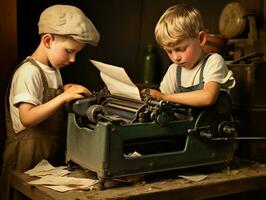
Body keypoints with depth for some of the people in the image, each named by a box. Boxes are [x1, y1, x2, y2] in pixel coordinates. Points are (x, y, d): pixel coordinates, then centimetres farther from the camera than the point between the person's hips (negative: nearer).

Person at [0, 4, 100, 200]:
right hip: (30, 156, -9)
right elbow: (27, 118, -26)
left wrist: (66, 92, 0)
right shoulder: (29, 72, -19)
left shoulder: (53, 69, 8)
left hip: (53, 153, 9)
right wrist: (63, 97, -32)